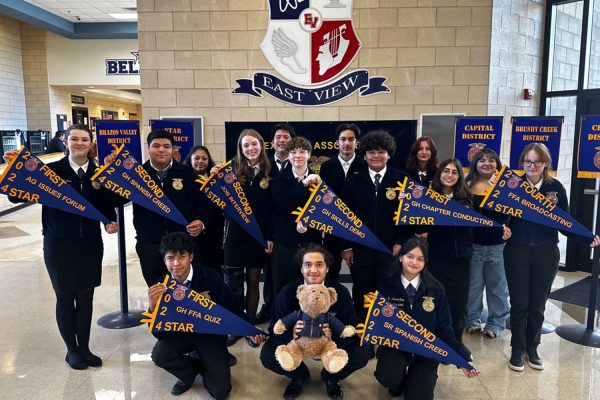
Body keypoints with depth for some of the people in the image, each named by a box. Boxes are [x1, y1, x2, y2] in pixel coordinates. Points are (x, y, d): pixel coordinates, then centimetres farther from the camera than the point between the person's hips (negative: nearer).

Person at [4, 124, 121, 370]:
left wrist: (111, 221, -10)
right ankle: (72, 350, 26)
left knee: (86, 297, 10)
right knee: (65, 298, 9)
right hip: (59, 245, -2)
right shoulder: (51, 170, -6)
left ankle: (84, 347, 27)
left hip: (90, 244, 2)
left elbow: (108, 204, 8)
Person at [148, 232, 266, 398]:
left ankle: (198, 358, 20)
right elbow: (159, 333, -17)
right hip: (181, 333, 2)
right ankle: (190, 371, 6)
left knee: (221, 391, -12)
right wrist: (153, 306, -35)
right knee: (159, 355, -28)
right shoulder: (162, 286, -16)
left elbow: (232, 307, -8)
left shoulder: (209, 277, -23)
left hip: (211, 334, -2)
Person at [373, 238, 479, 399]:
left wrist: (463, 360, -7)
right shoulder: (387, 286, -9)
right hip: (396, 346, 0)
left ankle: (417, 378, 27)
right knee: (386, 377, -28)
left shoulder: (435, 289, -7)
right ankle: (400, 379, 11)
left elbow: (444, 328, -2)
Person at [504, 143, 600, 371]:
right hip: (517, 252, -1)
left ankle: (532, 348, 31)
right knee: (519, 304, 7)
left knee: (538, 305, 13)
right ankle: (517, 349, 23)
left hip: (546, 254, 1)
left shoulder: (556, 188, -1)